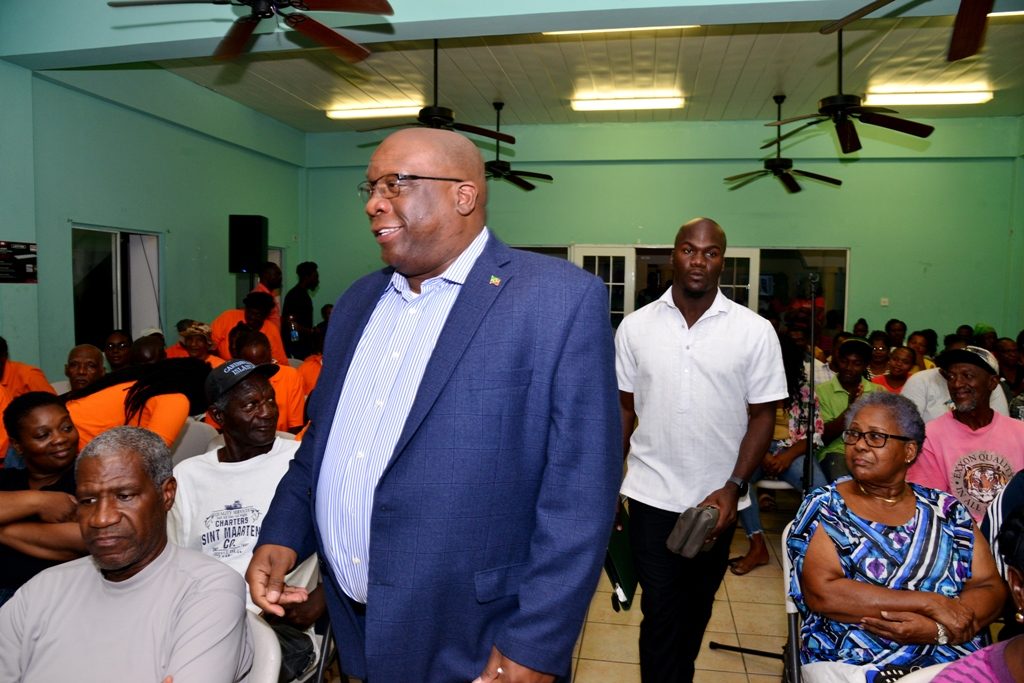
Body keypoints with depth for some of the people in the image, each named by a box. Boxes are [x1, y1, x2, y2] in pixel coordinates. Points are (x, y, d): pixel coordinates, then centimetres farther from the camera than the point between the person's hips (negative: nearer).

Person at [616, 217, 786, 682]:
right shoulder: (636, 326, -2)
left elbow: (762, 416, -2)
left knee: (696, 608, 20)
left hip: (716, 499, 1)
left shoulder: (755, 331, -5)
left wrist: (733, 488, -11)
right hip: (651, 495, -1)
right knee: (661, 612, 1)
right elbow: (623, 408, 4)